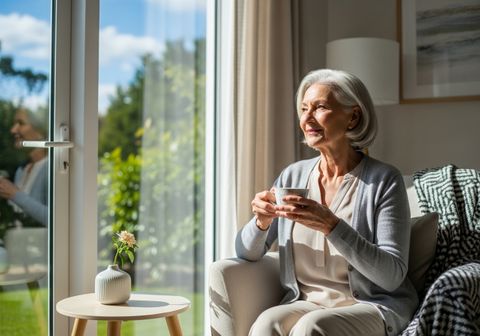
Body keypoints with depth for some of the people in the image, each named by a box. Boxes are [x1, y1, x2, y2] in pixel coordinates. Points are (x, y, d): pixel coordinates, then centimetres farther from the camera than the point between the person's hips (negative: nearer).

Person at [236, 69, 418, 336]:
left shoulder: (383, 180, -8)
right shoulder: (293, 176, 5)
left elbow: (392, 276, -15)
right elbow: (248, 253, 9)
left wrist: (331, 226, -26)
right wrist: (262, 222, -14)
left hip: (373, 306, -3)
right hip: (305, 303, 3)